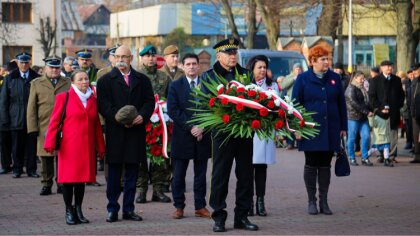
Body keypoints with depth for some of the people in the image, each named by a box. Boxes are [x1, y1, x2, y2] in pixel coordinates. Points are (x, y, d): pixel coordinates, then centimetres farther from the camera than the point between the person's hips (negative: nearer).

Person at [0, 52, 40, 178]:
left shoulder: (36, 78, 4)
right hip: (16, 119, 0)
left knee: (31, 145, 2)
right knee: (17, 146, 4)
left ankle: (31, 169, 12)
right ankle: (17, 169, 14)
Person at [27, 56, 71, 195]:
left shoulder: (68, 83, 12)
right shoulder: (37, 84, 10)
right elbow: (31, 108, 7)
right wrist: (33, 128, -2)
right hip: (45, 129, 0)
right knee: (46, 159, 1)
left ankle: (62, 184, 11)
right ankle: (46, 185, 10)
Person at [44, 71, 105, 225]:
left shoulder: (92, 100, 13)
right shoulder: (63, 98, -1)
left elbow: (97, 125, 15)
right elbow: (54, 121, -4)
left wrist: (100, 147, 12)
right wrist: (50, 143, -11)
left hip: (87, 147, 4)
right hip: (69, 146, -4)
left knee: (82, 178, 7)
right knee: (68, 178, -1)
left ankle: (78, 210, 16)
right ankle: (69, 212, 7)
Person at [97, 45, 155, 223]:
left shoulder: (142, 80, 12)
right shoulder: (105, 80, 3)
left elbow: (149, 101, 7)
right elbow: (103, 106, -5)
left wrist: (142, 116, -12)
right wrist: (120, 119, -17)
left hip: (136, 131, 3)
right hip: (115, 133, -2)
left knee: (132, 173, 6)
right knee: (114, 173, 1)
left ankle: (128, 209, 13)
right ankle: (112, 209, 7)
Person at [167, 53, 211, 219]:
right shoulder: (175, 86, 4)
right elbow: (173, 110, -5)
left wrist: (202, 128, -9)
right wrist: (190, 127, -13)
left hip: (202, 136, 1)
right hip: (182, 136, -1)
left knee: (201, 174, 7)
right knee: (179, 175, 1)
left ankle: (200, 207, 12)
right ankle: (179, 207, 8)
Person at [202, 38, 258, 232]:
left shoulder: (245, 74, 12)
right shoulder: (208, 76, 3)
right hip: (223, 132, -3)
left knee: (245, 174, 7)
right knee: (220, 175, 0)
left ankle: (242, 216, 16)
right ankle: (219, 217, 8)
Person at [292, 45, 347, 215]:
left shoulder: (335, 78, 7)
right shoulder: (303, 79, -1)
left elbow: (341, 104, 10)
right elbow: (295, 104, -1)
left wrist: (343, 127, 7)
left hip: (330, 130, 3)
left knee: (325, 165, 7)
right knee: (311, 165, 4)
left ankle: (324, 201, 13)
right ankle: (311, 201, 11)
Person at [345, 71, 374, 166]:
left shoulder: (362, 89, 18)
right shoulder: (351, 89, -8)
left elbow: (367, 101, 21)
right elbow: (354, 103, -17)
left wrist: (370, 111, 2)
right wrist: (367, 112, -17)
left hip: (363, 117, 7)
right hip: (353, 116, -7)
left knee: (366, 136, -2)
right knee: (352, 138, 0)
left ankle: (365, 158, 4)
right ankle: (352, 158, 9)